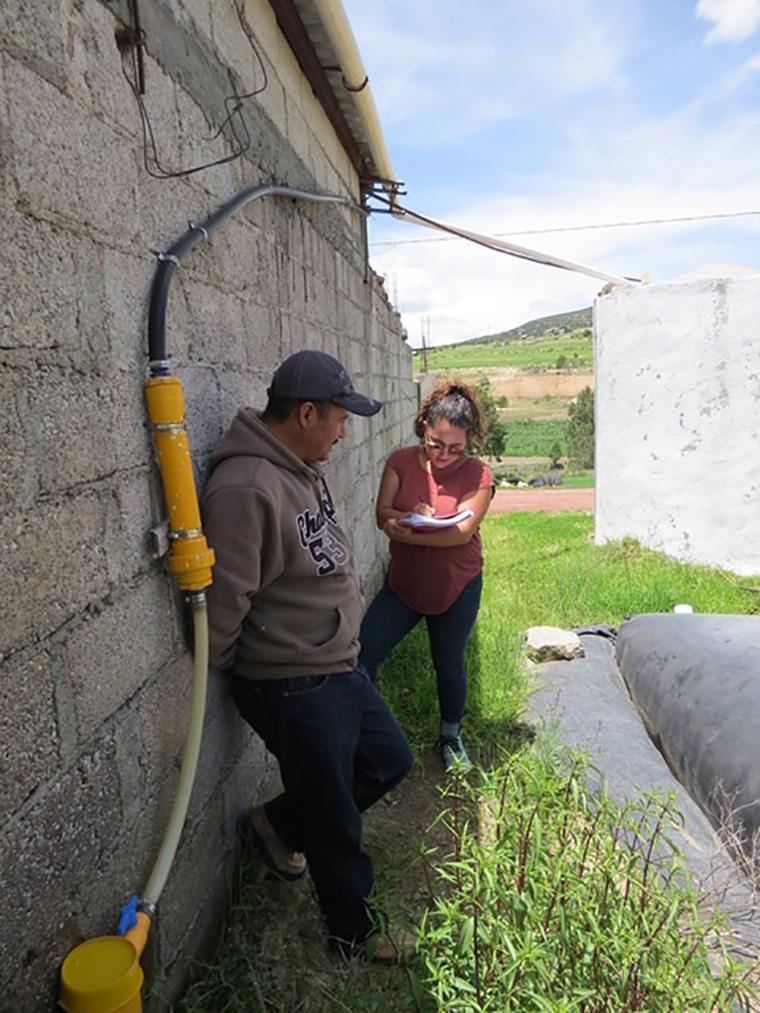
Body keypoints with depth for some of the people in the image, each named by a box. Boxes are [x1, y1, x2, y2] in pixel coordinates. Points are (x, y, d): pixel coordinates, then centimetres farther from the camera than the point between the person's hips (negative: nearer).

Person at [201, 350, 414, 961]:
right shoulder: (245, 488, -29)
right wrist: (224, 669, -8)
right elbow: (224, 602, -24)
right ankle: (353, 931, 39)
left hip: (338, 666, 9)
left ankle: (280, 823, 39)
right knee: (335, 825, 12)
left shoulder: (303, 468, 3)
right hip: (293, 692, -9)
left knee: (390, 760, 24)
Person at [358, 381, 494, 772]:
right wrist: (412, 516, -32)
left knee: (449, 665, 15)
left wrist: (405, 533, -29)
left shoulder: (477, 474, -13)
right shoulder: (401, 461, -7)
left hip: (456, 589, -2)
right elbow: (383, 515, -11)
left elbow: (462, 532, -22)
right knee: (362, 654, -10)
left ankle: (451, 736, 41)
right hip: (403, 584, 2)